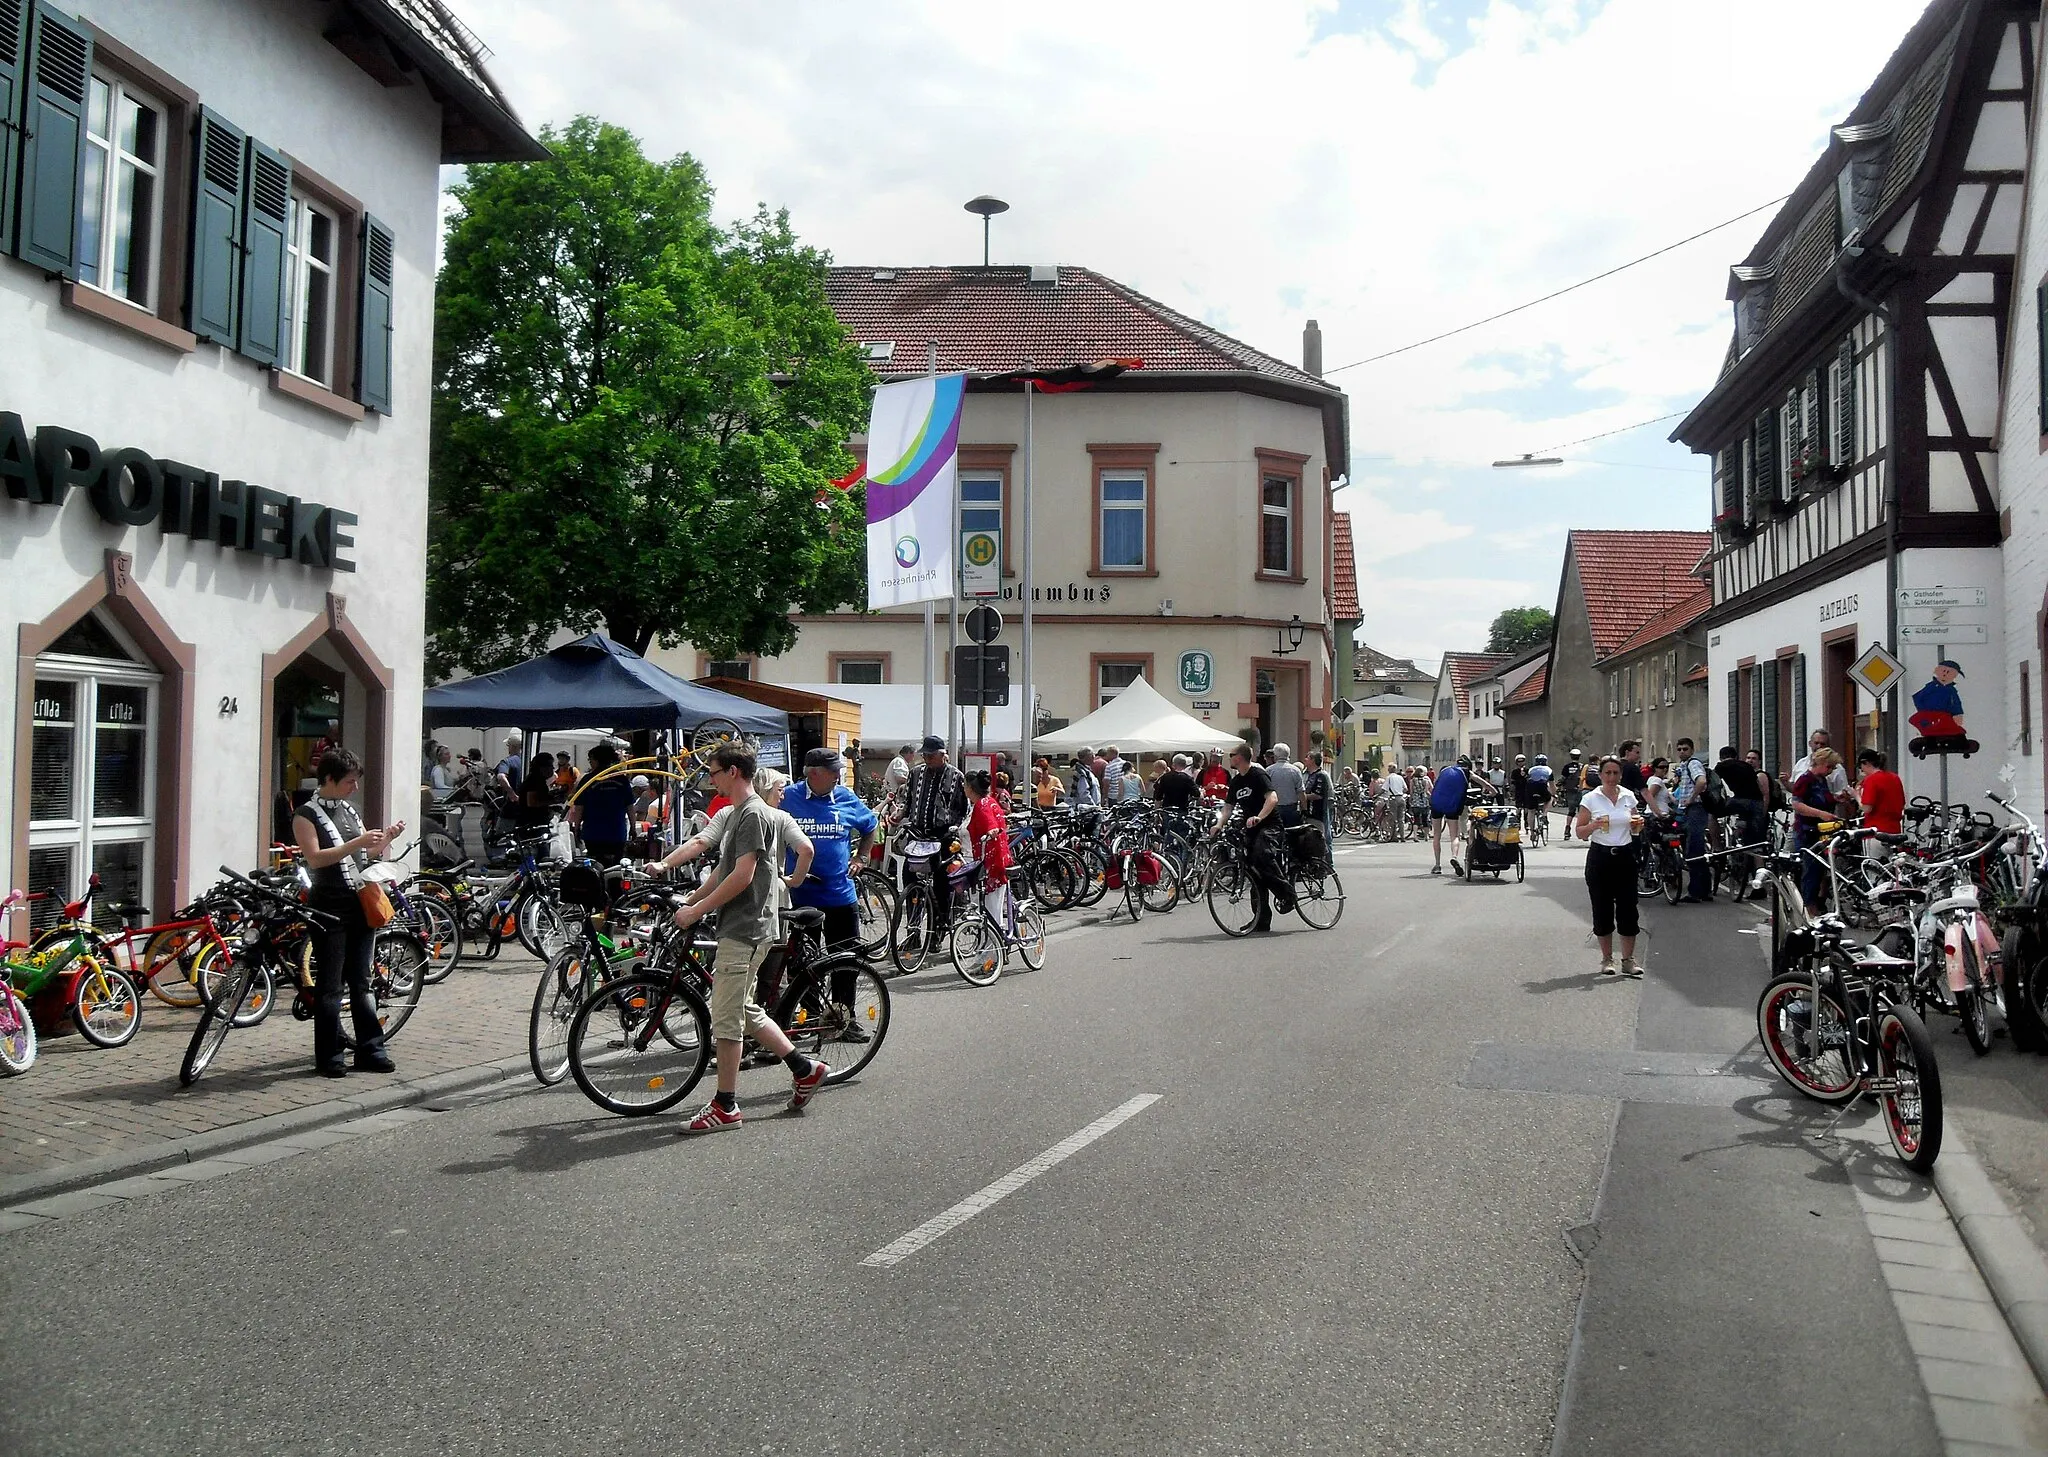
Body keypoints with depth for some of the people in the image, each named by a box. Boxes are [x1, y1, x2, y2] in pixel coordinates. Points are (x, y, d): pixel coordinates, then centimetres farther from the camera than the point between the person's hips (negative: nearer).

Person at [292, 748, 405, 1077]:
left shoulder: (349, 810, 16)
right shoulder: (306, 814, -5)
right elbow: (315, 858, -17)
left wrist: (386, 838, 3)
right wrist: (357, 842, -23)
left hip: (360, 904, 6)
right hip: (330, 908, -6)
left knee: (361, 981, 10)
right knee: (330, 985, -1)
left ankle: (370, 1050, 14)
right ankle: (329, 1057, 6)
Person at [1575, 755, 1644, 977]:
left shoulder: (1629, 796, 7)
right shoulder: (1590, 798, -2)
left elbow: (1635, 830, 17)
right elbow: (1579, 832, -1)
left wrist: (1638, 824, -5)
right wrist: (1594, 825, -20)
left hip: (1625, 856, 2)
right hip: (1600, 857, -2)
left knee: (1628, 908, -1)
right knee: (1602, 909, 2)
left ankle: (1628, 959, 7)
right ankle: (1607, 959, 14)